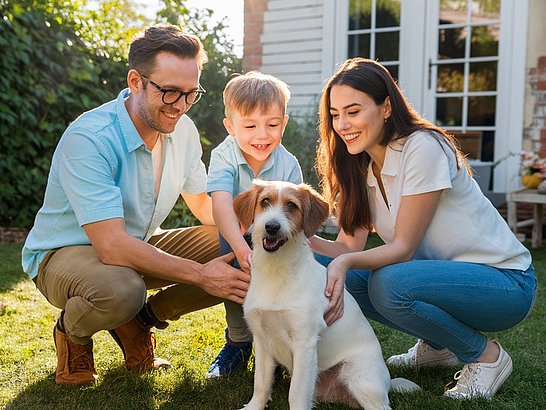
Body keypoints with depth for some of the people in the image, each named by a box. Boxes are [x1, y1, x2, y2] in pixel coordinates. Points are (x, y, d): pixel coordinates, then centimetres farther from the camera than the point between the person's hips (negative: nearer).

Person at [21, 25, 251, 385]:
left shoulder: (183, 129, -7)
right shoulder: (88, 138, -30)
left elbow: (202, 203, 6)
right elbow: (112, 247, -35)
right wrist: (200, 274, -34)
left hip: (141, 244, 7)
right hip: (64, 253, -6)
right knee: (121, 290, -41)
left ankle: (142, 318, 6)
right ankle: (72, 333, -3)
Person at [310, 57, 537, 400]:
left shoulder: (423, 148, -20)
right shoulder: (360, 167, 3)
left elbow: (403, 247, -22)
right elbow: (349, 248, -6)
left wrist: (346, 262, -38)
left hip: (505, 282, -7)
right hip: (443, 274, 8)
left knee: (388, 284, -33)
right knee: (322, 269, -8)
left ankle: (486, 355, -5)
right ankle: (437, 345, 10)